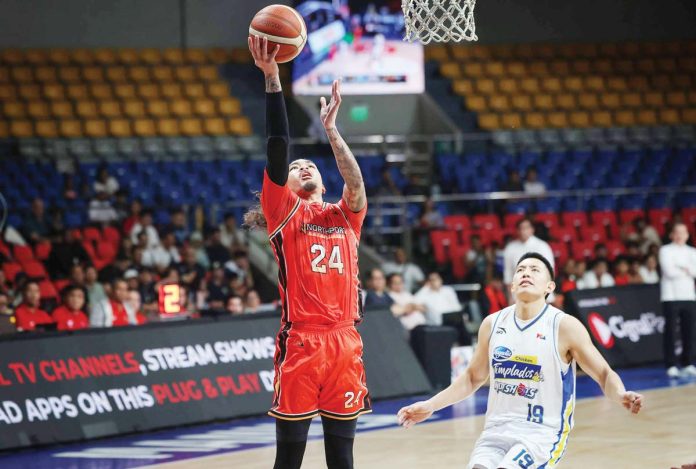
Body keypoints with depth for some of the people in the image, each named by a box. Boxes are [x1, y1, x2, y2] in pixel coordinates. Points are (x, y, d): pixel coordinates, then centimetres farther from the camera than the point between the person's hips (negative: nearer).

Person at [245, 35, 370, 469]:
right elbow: (278, 150, -4)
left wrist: (331, 129, -4)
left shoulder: (345, 216, 17)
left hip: (344, 341, 3)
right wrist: (272, 77, -11)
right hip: (300, 342, -3)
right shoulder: (284, 213, 6)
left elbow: (356, 183, -4)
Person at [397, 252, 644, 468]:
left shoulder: (564, 326, -7)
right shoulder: (493, 324, 6)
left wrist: (621, 395, -26)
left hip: (542, 433, -4)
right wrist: (430, 405, 13)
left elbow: (604, 374, -4)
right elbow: (473, 377, 20)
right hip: (496, 429, 5)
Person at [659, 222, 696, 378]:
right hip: (671, 296, -4)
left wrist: (682, 269, -11)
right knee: (671, 331, -5)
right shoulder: (666, 250, 1)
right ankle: (671, 366, -3)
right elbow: (669, 271, -11)